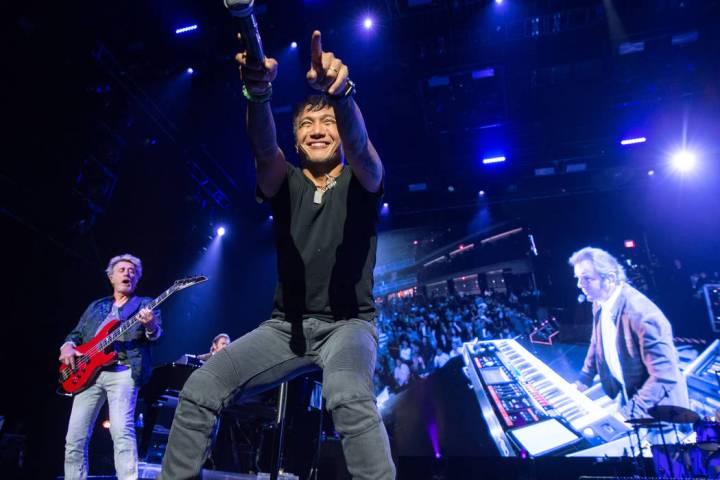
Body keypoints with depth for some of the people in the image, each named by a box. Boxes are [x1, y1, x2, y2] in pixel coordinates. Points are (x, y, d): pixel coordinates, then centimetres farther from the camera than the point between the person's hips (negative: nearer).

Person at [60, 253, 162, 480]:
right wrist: (68, 346, 1)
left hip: (123, 372, -5)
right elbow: (76, 333, 25)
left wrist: (151, 327, -26)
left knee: (122, 431, -20)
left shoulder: (145, 305, 12)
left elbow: (156, 335, -2)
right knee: (74, 438, 2)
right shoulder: (95, 306, 25)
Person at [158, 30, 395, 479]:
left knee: (349, 396, -36)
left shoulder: (361, 181, 0)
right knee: (201, 388, -16)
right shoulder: (285, 183, 6)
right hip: (286, 325, 3)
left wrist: (340, 94, -47)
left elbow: (359, 145, -25)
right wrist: (258, 92, -40)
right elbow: (265, 149, -18)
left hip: (349, 323, -3)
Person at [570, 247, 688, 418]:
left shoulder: (642, 314, -31)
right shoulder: (600, 303, -6)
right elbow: (597, 344, 10)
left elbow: (665, 375, -28)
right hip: (625, 395, 7)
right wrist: (583, 381, 5)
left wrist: (629, 413, -28)